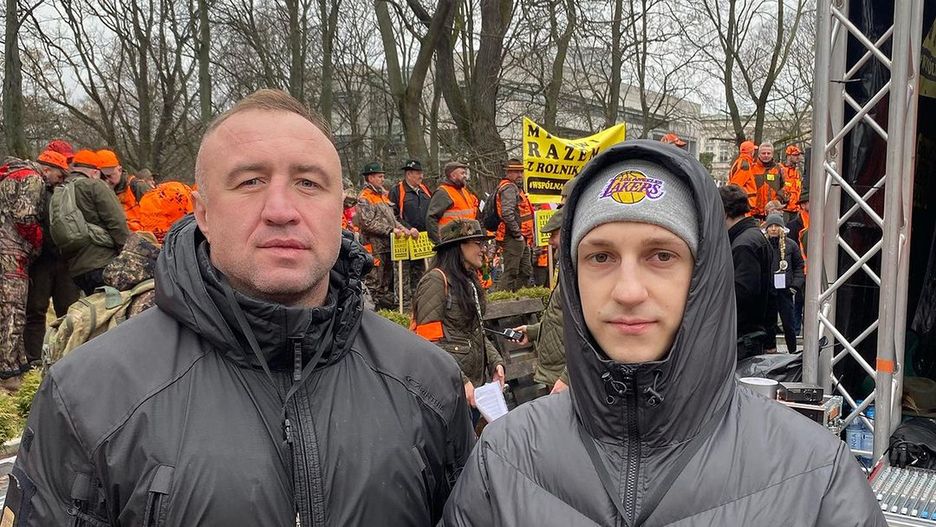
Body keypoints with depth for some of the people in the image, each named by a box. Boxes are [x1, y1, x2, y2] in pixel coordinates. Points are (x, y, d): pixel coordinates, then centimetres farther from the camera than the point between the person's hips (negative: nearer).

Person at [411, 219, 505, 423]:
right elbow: (430, 343, -19)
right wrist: (461, 381, -21)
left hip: (476, 382, 9)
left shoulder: (469, 280, 15)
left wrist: (495, 361, 8)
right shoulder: (436, 281, -14)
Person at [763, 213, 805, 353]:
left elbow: (799, 266, 6)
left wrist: (796, 284, -4)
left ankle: (793, 351, 12)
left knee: (789, 323, 2)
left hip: (785, 290, -1)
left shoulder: (790, 244, 0)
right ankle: (770, 348, 23)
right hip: (766, 291, 1)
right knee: (768, 322, 11)